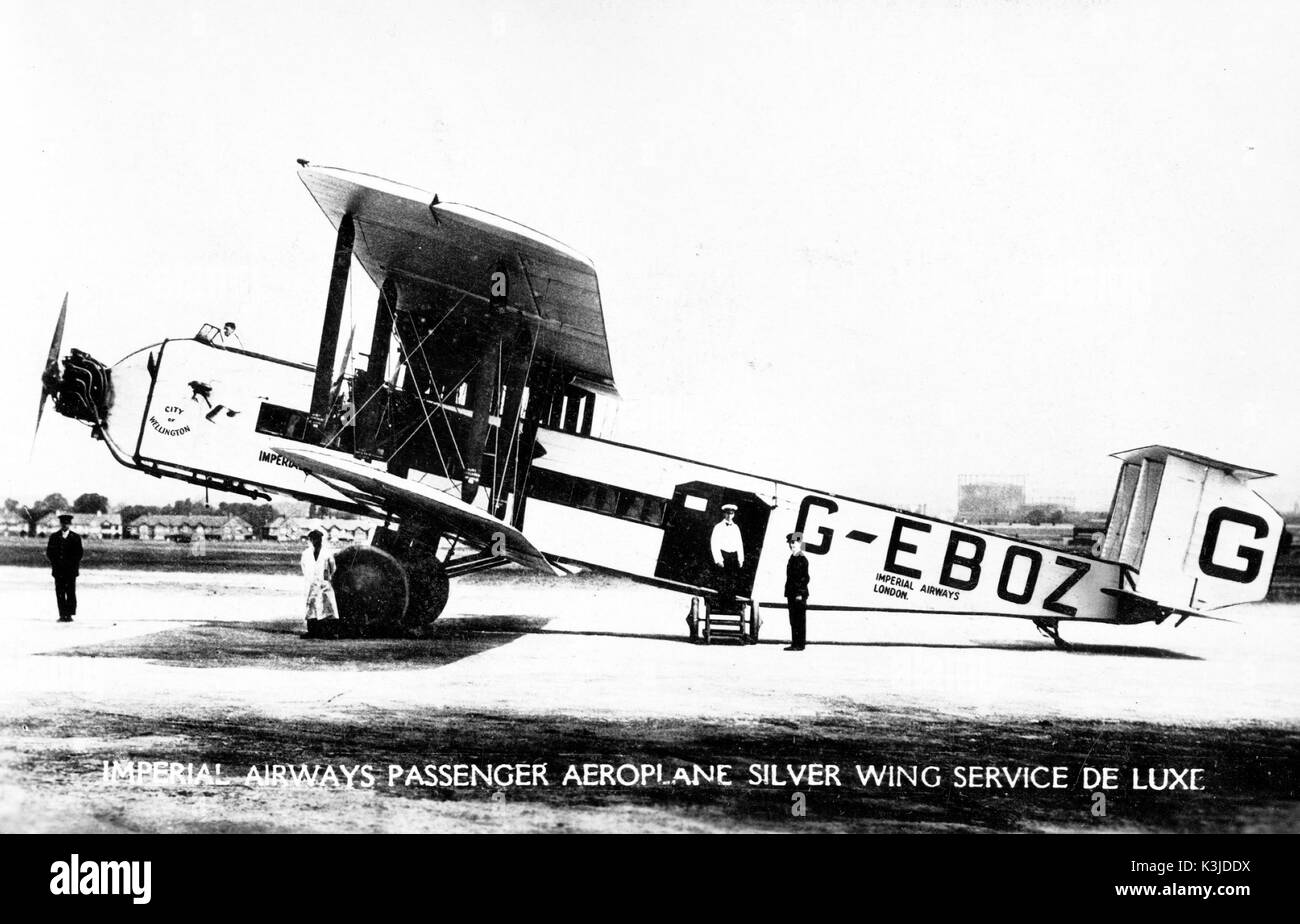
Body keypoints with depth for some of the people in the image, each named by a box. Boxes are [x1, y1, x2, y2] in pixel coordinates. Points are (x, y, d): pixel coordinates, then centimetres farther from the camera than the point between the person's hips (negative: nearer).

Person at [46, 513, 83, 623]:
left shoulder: (75, 538, 5)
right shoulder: (54, 537, 11)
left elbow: (79, 554, 3)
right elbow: (49, 552, 8)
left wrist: (71, 564, -7)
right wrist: (55, 562, -5)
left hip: (71, 570, -2)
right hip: (58, 570, 2)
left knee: (70, 592, -4)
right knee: (59, 593, 0)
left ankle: (69, 614, -1)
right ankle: (62, 615, 2)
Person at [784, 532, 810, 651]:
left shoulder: (802, 559, -10)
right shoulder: (792, 558, 16)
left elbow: (804, 577, -15)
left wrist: (800, 593, -18)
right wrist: (788, 593, 18)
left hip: (799, 595, -9)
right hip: (792, 594, 9)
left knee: (800, 620, -5)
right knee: (793, 621, 10)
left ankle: (800, 644, -2)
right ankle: (795, 644, 15)